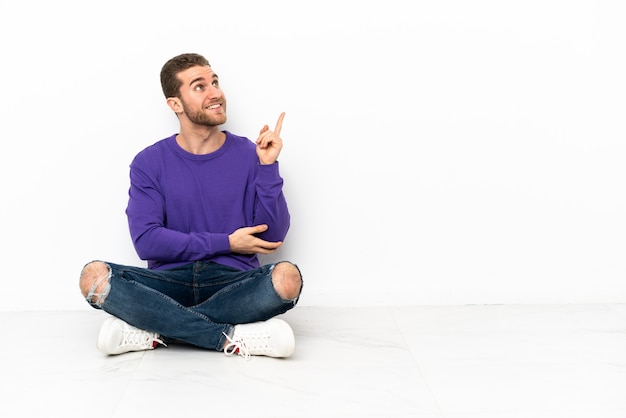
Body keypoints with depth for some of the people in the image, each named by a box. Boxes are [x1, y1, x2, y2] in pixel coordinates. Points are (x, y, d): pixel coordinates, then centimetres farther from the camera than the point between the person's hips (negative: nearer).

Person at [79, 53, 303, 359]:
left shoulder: (249, 155, 5)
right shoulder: (149, 163, 5)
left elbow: (272, 236, -1)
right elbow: (146, 241, -6)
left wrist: (267, 167, -11)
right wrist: (226, 243, -7)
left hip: (233, 282, 0)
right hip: (170, 281, 0)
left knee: (286, 277, -32)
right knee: (93, 276, -26)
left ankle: (156, 330, -23)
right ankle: (232, 338, -27)